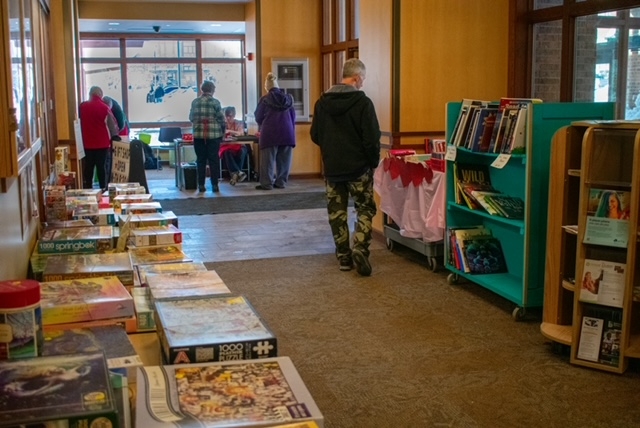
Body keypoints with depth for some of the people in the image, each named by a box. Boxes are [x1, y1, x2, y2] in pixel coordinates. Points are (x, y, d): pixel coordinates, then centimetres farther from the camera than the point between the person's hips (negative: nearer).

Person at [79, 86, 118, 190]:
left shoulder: (82, 106, 2)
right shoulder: (104, 107, -8)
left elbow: (80, 122, 13)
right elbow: (112, 126, -4)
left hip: (87, 143, 3)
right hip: (102, 143, -3)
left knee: (88, 167, 9)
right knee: (101, 166, 2)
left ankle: (87, 189, 11)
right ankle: (103, 189, 4)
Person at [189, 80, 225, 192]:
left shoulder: (195, 102, 5)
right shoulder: (215, 102, -5)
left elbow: (191, 118, 12)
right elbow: (221, 119, -4)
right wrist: (222, 132, 11)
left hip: (198, 135, 3)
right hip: (213, 134, -3)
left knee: (200, 160, 8)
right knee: (214, 160, 3)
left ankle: (201, 185, 8)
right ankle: (214, 185, 3)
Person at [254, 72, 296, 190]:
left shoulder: (265, 99, -5)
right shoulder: (288, 98, 8)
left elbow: (258, 118, 5)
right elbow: (293, 116, 14)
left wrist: (263, 126, 25)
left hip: (270, 133, -4)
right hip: (287, 132, 4)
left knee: (268, 159, 0)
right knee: (283, 159, 8)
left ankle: (266, 183, 0)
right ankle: (281, 182, 10)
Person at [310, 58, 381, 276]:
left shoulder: (322, 102, 1)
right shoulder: (362, 102, -13)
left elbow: (315, 136, 7)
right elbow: (372, 138, -14)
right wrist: (374, 162, 0)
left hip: (332, 167, 4)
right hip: (358, 167, -4)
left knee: (337, 212, 12)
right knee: (365, 209, 9)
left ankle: (344, 256, 15)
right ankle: (360, 249, -8)